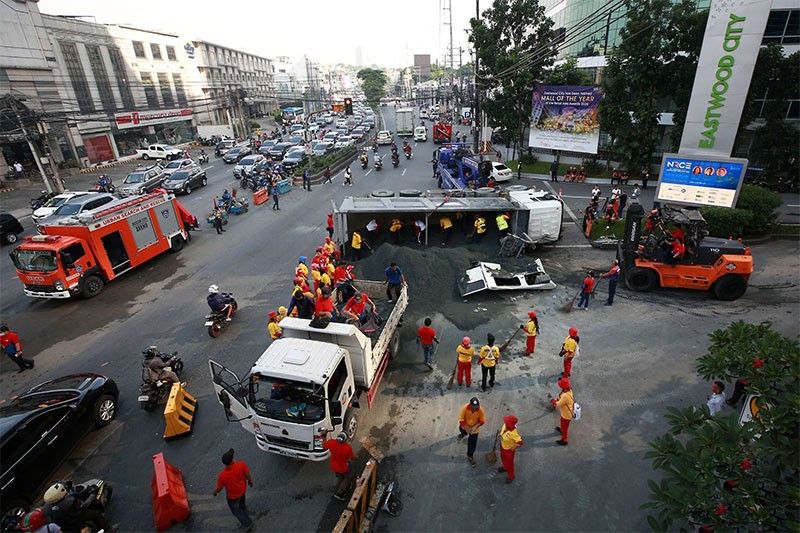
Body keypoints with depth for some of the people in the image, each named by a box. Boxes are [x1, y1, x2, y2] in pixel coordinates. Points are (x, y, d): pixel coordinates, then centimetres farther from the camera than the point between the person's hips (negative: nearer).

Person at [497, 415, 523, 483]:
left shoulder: (514, 433, -41)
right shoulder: (505, 425, -23)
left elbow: (520, 443, -33)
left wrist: (513, 448, -22)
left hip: (509, 450, -7)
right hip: (502, 446, 7)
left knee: (509, 463, 19)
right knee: (503, 458, 32)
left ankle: (510, 476, 45)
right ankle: (505, 467, 63)